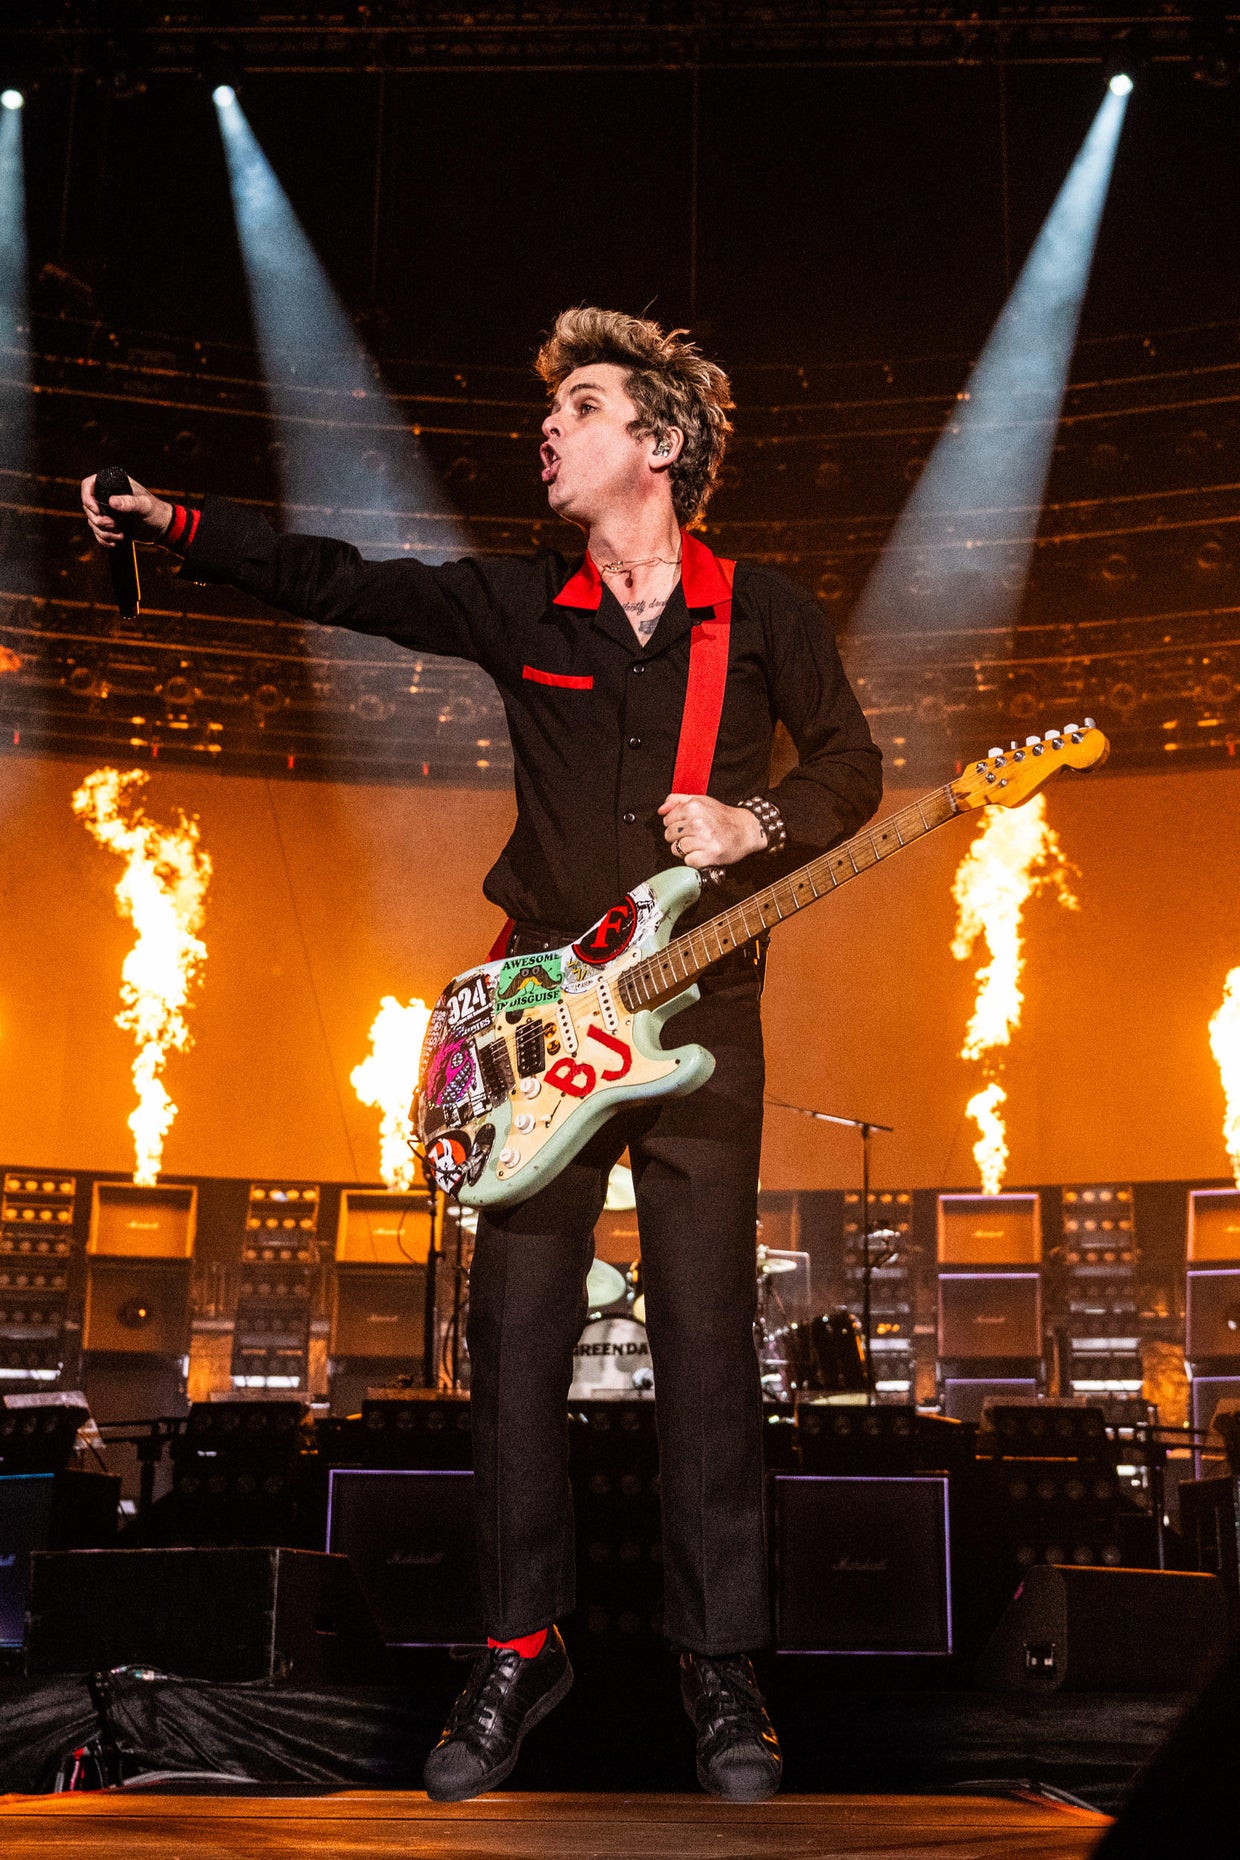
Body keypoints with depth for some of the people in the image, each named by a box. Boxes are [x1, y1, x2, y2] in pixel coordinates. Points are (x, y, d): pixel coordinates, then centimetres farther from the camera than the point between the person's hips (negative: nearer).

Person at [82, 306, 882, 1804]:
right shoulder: (518, 605, 8)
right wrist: (166, 520, -1)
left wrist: (755, 825, -14)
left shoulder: (763, 612, 3)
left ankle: (719, 1664, 11)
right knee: (516, 1336, 2)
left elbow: (852, 771, 5)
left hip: (701, 1013, -2)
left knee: (707, 1342, -2)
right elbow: (334, 580, 6)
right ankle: (520, 1647, 17)